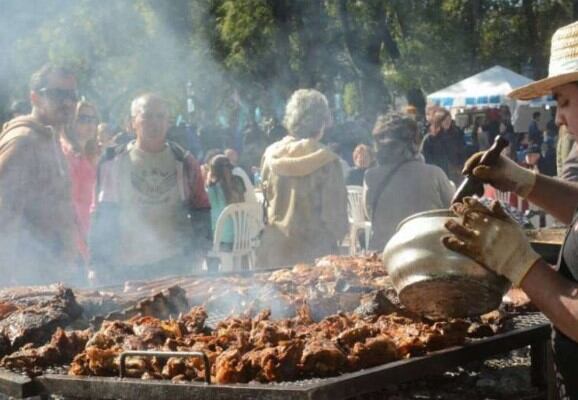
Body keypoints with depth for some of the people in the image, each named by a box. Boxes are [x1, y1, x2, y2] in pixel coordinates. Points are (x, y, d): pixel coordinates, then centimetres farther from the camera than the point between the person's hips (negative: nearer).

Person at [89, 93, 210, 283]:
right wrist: (99, 264, -2)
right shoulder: (113, 162, 5)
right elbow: (102, 216, 5)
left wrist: (197, 251, -1)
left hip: (175, 266, 1)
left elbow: (200, 213, 12)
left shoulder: (184, 162, 8)